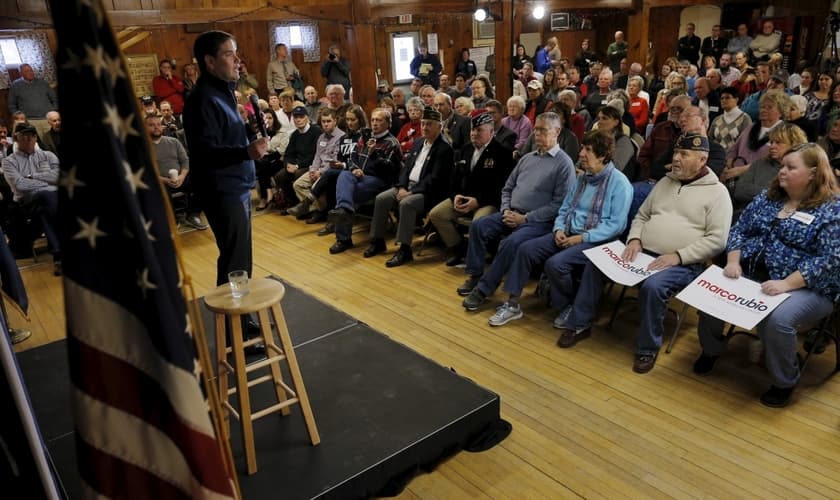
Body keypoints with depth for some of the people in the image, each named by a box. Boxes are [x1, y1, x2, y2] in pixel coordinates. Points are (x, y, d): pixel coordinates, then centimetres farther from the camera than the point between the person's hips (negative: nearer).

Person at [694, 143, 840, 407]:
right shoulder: (768, 197, 11)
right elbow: (740, 230, 11)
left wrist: (786, 284, -26)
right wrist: (733, 261, -8)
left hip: (806, 288, -5)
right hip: (752, 275, 6)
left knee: (777, 320, -35)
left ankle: (784, 383, -6)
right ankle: (712, 349, 10)